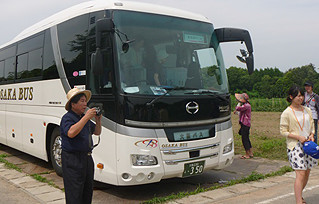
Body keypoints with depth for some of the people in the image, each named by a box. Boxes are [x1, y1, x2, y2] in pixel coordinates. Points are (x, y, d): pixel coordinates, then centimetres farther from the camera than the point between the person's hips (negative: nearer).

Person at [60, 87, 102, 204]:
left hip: (87, 158, 9)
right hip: (73, 160, -9)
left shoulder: (84, 117, 14)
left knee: (88, 189, 17)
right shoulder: (67, 118, -11)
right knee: (74, 194, -3)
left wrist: (98, 120, 3)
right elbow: (71, 133, -31)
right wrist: (86, 117, -28)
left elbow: (97, 132, 21)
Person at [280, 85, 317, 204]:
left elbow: (312, 126, 20)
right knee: (300, 174, -12)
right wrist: (299, 137, -16)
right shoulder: (287, 113, -7)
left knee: (307, 173, 10)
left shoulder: (307, 111, 11)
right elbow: (283, 131, -7)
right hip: (295, 146, -6)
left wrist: (311, 135, -1)